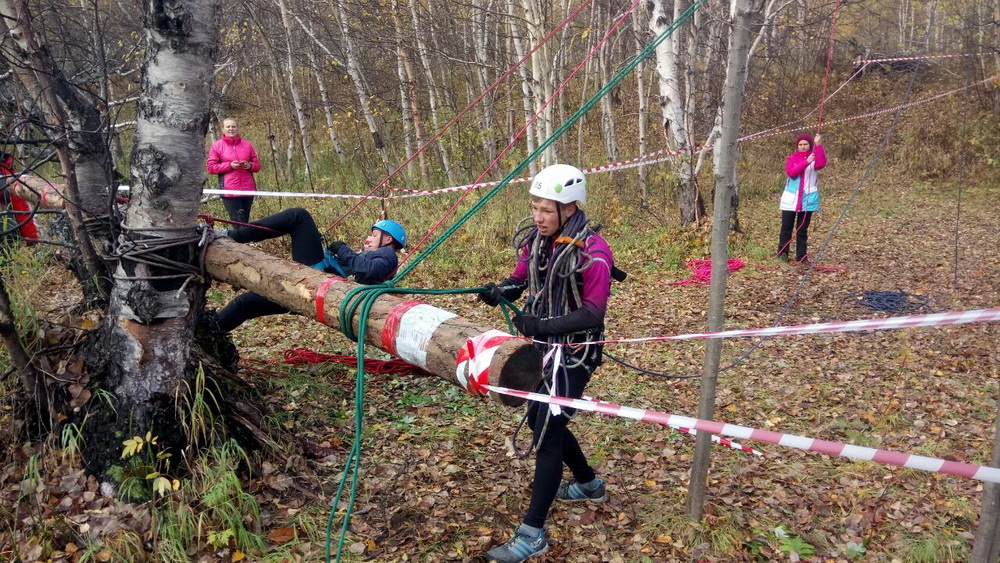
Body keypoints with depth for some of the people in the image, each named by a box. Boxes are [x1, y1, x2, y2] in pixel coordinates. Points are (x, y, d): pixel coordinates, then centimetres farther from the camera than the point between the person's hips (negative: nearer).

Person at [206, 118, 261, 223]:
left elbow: (257, 165, 15)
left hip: (248, 189, 3)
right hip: (230, 191, -3)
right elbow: (210, 167, 0)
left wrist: (249, 165, -8)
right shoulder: (217, 145, 5)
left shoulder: (247, 144, 12)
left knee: (245, 222, 8)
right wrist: (230, 165, -13)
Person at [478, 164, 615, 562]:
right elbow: (520, 279, 9)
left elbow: (593, 313, -22)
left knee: (546, 434, -7)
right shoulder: (535, 240, -2)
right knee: (541, 420, 20)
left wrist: (541, 325, -31)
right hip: (544, 346, 8)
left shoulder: (592, 252, -23)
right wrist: (500, 290, -13)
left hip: (574, 353, -8)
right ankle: (589, 485, 44)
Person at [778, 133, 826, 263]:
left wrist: (818, 145, -26)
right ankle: (782, 254, 8)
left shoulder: (814, 158, 4)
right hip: (791, 199, 0)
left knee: (802, 229, 6)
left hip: (807, 199, 0)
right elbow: (791, 172, -14)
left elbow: (821, 164, -20)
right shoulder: (792, 158, 5)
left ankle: (801, 256, 10)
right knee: (786, 227, 2)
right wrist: (806, 162, -22)